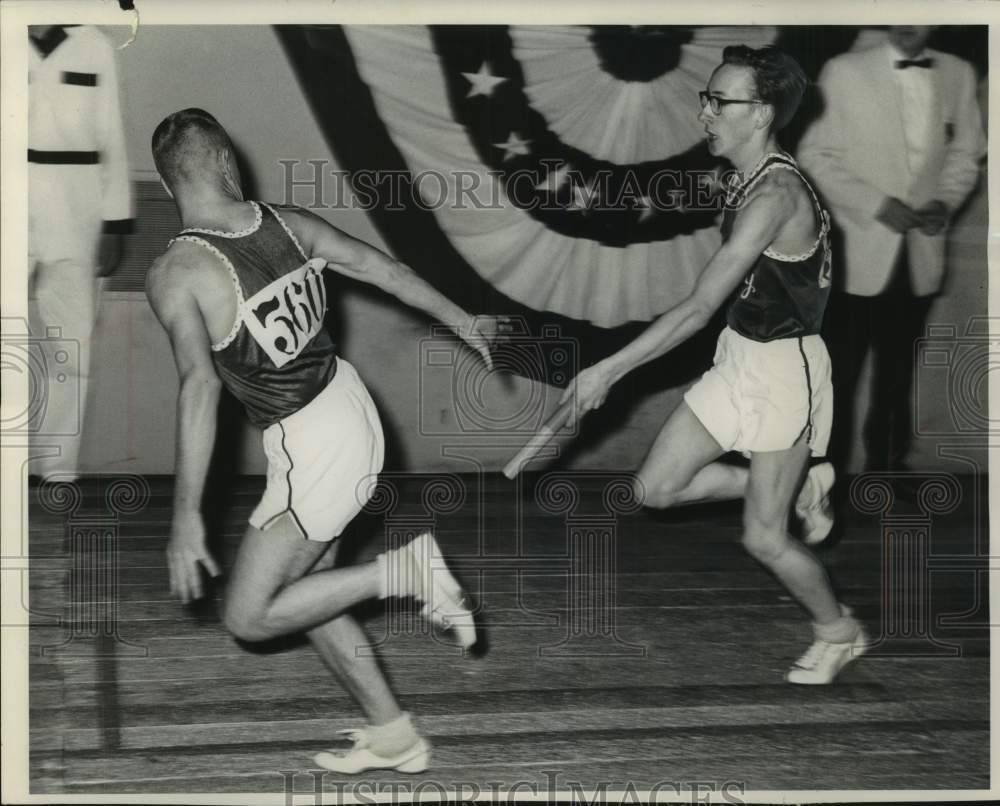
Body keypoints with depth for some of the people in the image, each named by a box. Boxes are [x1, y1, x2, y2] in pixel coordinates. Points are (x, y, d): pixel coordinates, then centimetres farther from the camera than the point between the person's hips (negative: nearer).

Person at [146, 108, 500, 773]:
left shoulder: (175, 275, -19)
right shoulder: (288, 223, -1)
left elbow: (200, 387, -28)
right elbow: (380, 268, 10)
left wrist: (187, 517, -27)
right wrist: (462, 321, 26)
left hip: (313, 446, -7)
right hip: (349, 403, 8)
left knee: (249, 616, 4)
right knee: (301, 592, 20)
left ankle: (405, 571, -2)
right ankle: (393, 736, 28)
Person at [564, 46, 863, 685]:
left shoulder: (774, 196, -27)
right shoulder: (749, 180, 2)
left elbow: (699, 309, -30)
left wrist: (609, 371, -27)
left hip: (783, 368, -9)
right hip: (739, 358, 9)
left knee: (763, 538, 2)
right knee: (657, 487, 8)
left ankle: (840, 632, 28)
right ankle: (796, 489, 23)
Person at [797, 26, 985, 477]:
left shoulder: (959, 75, 3)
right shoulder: (845, 71, -8)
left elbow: (965, 152, 11)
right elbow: (816, 154, -8)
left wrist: (946, 202, -8)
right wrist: (876, 204, -16)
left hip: (922, 253, 3)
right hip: (858, 250, -3)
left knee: (897, 373, 16)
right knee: (839, 372, 2)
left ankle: (886, 465, 30)